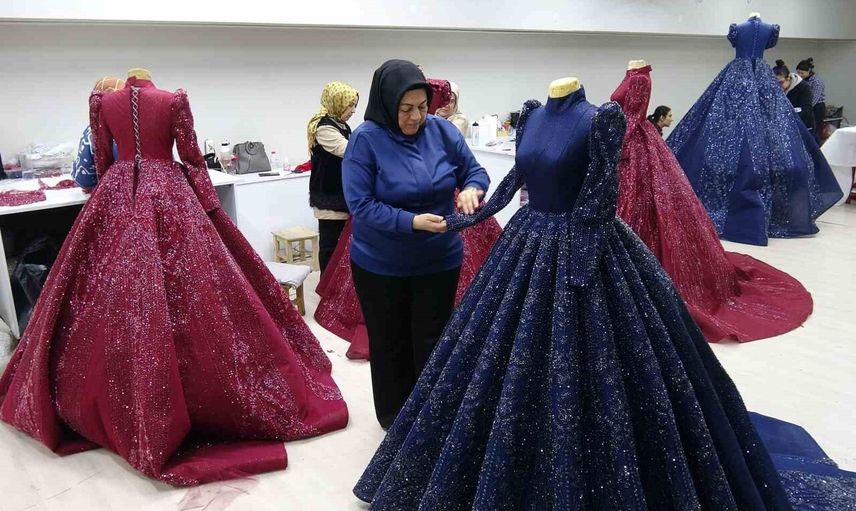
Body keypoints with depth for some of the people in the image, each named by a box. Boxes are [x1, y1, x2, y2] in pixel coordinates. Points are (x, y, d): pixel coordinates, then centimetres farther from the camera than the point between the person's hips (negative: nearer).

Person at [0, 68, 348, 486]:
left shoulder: (103, 102, 8)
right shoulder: (173, 100, -1)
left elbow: (101, 160, 11)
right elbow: (192, 156, -1)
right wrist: (211, 207, 4)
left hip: (117, 196, 3)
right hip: (169, 195, -3)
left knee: (111, 290, 8)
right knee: (188, 288, -2)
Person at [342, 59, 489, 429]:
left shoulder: (442, 131, -7)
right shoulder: (365, 139, -16)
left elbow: (475, 170, 4)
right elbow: (360, 205, -19)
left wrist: (472, 189, -20)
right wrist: (412, 222, -29)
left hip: (439, 260, 2)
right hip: (380, 265, -2)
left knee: (432, 343, 12)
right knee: (390, 344, 16)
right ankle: (394, 417, 37)